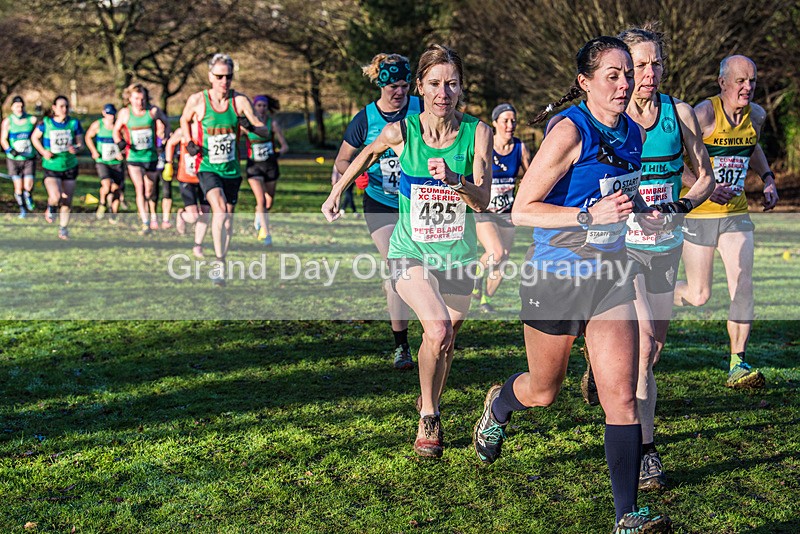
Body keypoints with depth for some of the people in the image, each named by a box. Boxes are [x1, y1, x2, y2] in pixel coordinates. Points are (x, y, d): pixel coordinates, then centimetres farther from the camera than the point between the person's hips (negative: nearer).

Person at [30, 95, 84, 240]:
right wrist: (43, 151, -5)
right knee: (55, 197, -23)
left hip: (70, 167, 2)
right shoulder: (46, 123, -6)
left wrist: (76, 149, -21)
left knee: (67, 201, 6)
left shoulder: (74, 123, -3)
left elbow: (80, 143, 2)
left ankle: (63, 228, 28)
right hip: (51, 167, -2)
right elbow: (34, 137, 10)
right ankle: (51, 207, 14)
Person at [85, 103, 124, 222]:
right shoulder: (97, 125, -5)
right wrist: (94, 151, 1)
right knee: (107, 185, -23)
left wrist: (121, 152, -13)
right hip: (102, 162, -1)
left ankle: (114, 216, 19)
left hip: (117, 162, 1)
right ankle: (102, 204, 6)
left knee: (116, 189, 3)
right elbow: (88, 137, 12)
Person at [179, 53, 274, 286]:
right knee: (220, 210, -25)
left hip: (232, 169, 3)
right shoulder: (197, 100, -8)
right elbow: (184, 120, 14)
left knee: (228, 217, 12)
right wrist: (188, 142, -2)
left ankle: (221, 262, 32)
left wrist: (252, 127, -29)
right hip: (207, 168, -3)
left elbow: (266, 131, -8)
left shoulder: (240, 101, -7)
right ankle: (219, 262, -18)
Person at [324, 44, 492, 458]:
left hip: (458, 254, 2)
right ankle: (428, 418, -3)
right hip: (410, 251, -2)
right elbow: (369, 153, 11)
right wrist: (336, 193, 18)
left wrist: (453, 178, -33)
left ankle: (429, 407, 45)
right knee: (437, 329, -26)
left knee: (445, 345, 15)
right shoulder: (401, 131, -12)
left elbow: (481, 201, -15)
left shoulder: (477, 132, -10)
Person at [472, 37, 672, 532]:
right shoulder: (569, 131, -18)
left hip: (610, 275, 5)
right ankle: (498, 404, 51)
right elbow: (522, 210, -19)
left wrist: (642, 211, 4)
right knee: (544, 392, 15)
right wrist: (590, 215, -28)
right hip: (555, 276, -5)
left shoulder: (634, 133, 4)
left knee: (621, 394, -6)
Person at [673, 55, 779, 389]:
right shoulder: (705, 114, -15)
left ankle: (737, 366, -5)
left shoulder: (756, 115, 4)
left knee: (743, 286, -9)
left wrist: (768, 179, 11)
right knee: (698, 297, 1)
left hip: (736, 214, 5)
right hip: (699, 213, -5)